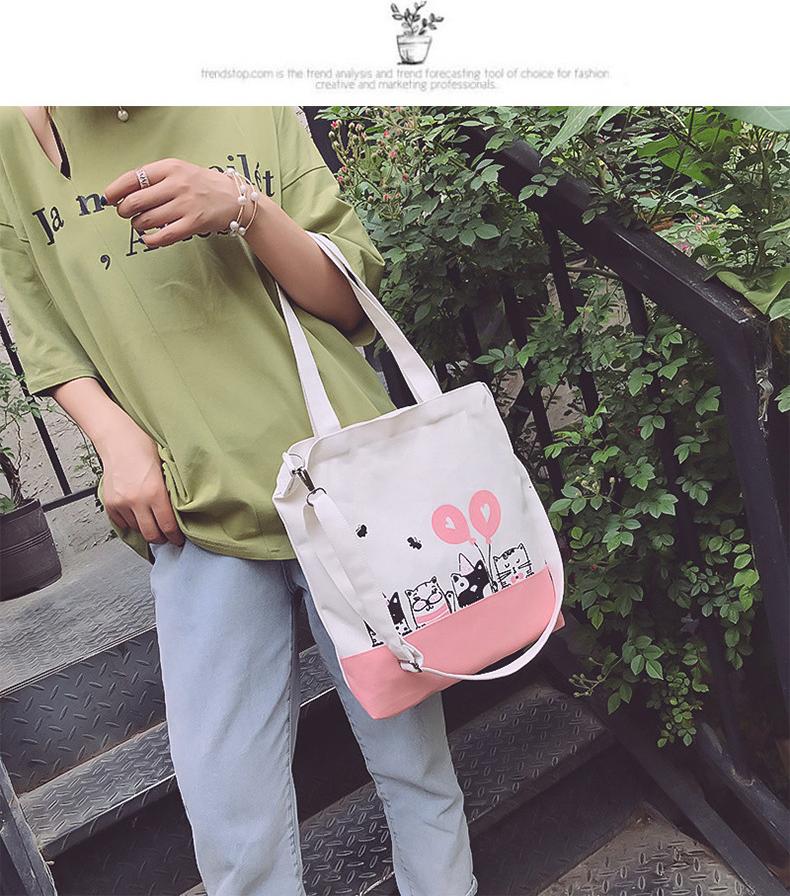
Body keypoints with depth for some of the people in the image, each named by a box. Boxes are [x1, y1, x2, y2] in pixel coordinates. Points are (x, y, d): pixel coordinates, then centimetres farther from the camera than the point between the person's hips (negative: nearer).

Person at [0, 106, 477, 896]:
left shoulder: (257, 112, 7)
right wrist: (117, 437, -5)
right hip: (195, 512, 0)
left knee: (413, 758, 10)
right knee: (234, 824, 1)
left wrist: (245, 207, -13)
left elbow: (353, 301, 3)